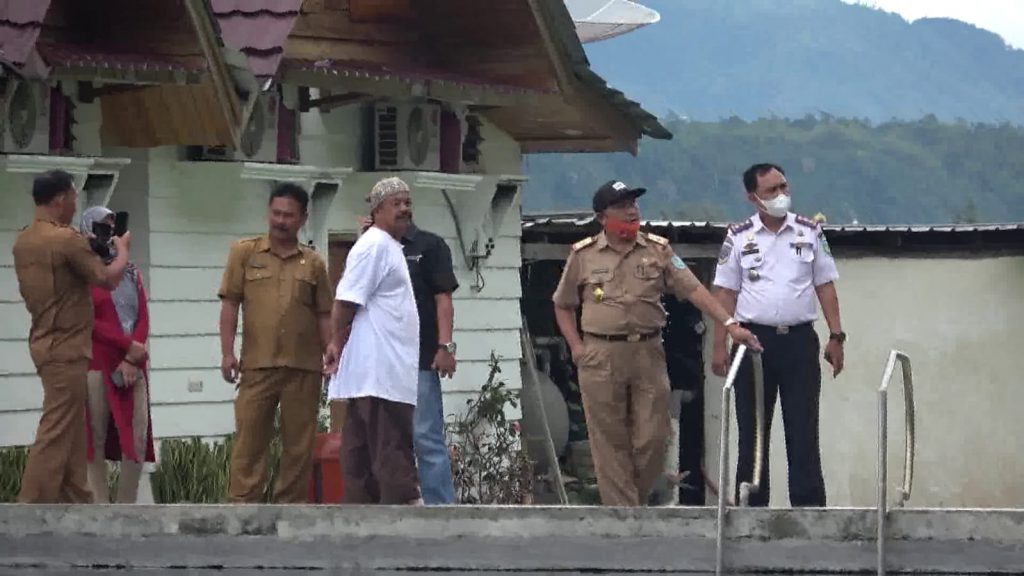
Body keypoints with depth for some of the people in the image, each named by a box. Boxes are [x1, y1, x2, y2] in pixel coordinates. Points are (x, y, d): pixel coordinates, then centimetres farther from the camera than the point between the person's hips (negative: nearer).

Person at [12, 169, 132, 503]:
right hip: (67, 346, -9)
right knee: (56, 429, -8)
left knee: (73, 427, 14)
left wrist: (85, 249, 18)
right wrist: (122, 250, 5)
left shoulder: (24, 241, 10)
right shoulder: (65, 239, -17)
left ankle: (75, 499, 17)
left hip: (46, 341, 9)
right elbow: (108, 279, -13)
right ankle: (31, 510, -10)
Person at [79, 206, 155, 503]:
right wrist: (128, 344, -13)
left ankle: (127, 510, 5)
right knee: (96, 440, -5)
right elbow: (89, 322, -9)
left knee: (138, 440, -1)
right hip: (97, 365, -5)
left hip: (133, 367, 5)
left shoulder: (131, 272, 16)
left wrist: (132, 360, -6)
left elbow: (143, 319, 9)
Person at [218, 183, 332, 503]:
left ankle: (291, 508, 9)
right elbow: (230, 304, 4)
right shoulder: (244, 253, 7)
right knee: (249, 437, -4)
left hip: (303, 367, 1)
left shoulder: (313, 263, 10)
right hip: (257, 364, -1)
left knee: (299, 441, 3)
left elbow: (324, 315, 12)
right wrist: (227, 353, -4)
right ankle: (242, 507, -4)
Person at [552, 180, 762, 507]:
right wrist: (576, 346, 1)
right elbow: (563, 305, 14)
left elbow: (693, 290, 0)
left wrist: (730, 324, -10)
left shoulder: (658, 250, 6)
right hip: (600, 357, -1)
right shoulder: (583, 256, 4)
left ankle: (636, 502, 21)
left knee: (652, 439, 1)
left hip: (647, 353, 1)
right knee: (610, 443, -1)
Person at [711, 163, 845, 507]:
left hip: (799, 340, 1)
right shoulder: (739, 238, 3)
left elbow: (825, 286, 8)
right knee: (752, 430, 4)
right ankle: (751, 507, 9)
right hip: (754, 338, -1)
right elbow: (725, 294, 2)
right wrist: (719, 345, -4)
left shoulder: (810, 232, 7)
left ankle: (809, 504, 1)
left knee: (803, 428, 0)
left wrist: (836, 336, 1)